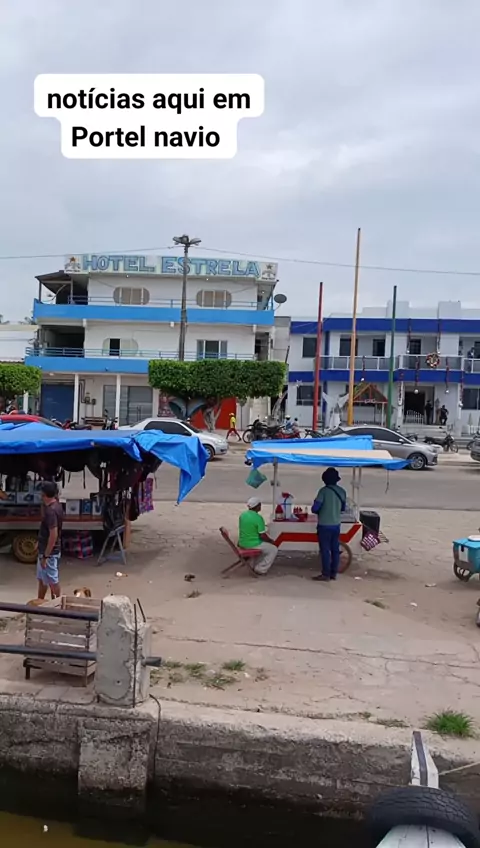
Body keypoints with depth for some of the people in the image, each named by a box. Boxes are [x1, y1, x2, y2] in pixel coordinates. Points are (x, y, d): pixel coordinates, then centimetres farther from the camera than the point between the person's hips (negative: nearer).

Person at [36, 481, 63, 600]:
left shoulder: (51, 511, -25)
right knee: (41, 579, 20)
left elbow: (53, 535, -27)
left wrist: (45, 555, -24)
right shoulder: (55, 505, 5)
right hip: (44, 550, 10)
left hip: (49, 552, -10)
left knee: (52, 580, 3)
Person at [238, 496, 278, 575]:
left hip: (242, 543, 8)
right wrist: (271, 541, 1)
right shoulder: (258, 518, -21)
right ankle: (261, 569, 11)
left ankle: (256, 567, 33)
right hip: (253, 545, -8)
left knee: (264, 545, 34)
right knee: (273, 549, 12)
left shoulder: (242, 515, 3)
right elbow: (263, 536, -19)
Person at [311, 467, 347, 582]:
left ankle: (326, 574, 4)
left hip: (324, 525, -6)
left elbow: (315, 508, -16)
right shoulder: (342, 491, 3)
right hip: (336, 525, 6)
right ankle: (334, 573, 16)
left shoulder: (324, 490, -15)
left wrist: (319, 511, 5)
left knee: (325, 550, 0)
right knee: (335, 549, 11)